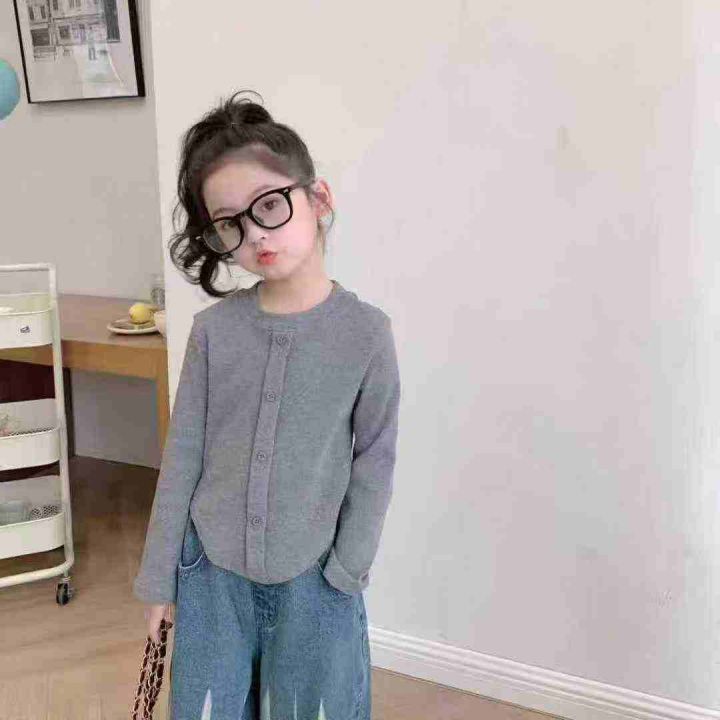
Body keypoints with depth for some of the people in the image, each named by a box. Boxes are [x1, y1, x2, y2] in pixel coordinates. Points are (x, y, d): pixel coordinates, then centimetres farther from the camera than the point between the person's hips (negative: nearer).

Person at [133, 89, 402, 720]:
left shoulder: (365, 331, -12)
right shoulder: (214, 329, -7)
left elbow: (375, 463, -5)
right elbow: (183, 454, -1)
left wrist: (345, 574, -5)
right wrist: (159, 575, 3)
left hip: (313, 579, -1)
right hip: (210, 572, 2)